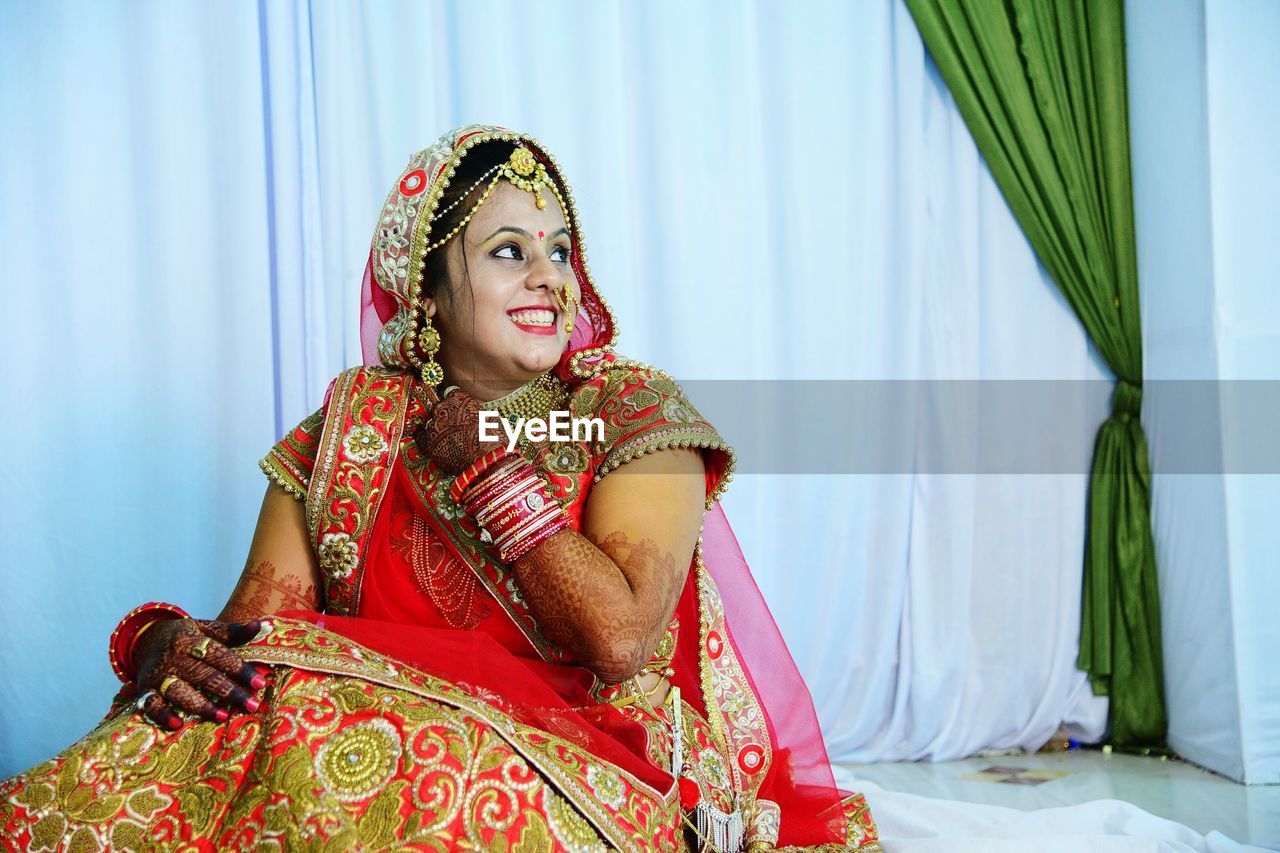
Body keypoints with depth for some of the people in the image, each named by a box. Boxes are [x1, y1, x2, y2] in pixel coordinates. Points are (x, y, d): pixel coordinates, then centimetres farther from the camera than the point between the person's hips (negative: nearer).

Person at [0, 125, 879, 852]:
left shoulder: (634, 412, 1)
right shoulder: (349, 425, 12)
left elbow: (619, 638, -14)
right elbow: (257, 615, 3)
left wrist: (489, 462, -6)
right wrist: (167, 642, -21)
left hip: (582, 771, -2)